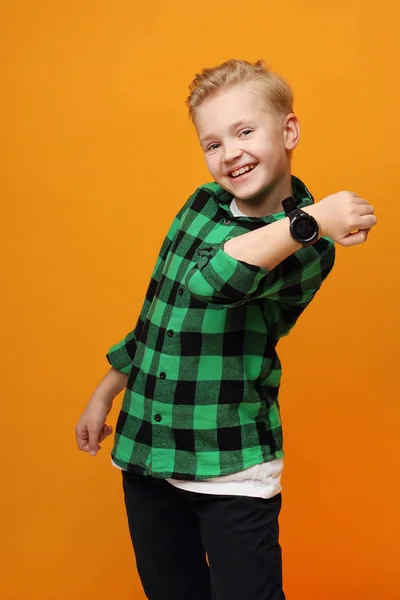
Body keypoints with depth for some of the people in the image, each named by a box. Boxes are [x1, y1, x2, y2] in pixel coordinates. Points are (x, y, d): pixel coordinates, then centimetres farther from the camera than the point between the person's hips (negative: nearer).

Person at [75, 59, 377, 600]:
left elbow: (214, 280, -33)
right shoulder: (202, 203, 5)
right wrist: (105, 392, 20)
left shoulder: (307, 246, -14)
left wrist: (307, 221, -36)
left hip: (231, 470, -5)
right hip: (144, 452, 6)